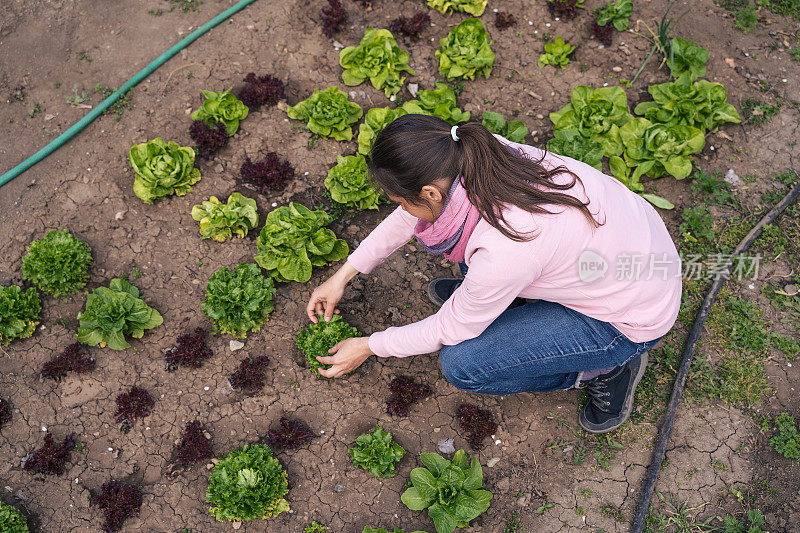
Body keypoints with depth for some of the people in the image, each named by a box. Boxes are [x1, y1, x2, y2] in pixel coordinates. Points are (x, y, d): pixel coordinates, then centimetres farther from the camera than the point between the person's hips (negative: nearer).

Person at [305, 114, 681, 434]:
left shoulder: (504, 252, -37)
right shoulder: (476, 156, -17)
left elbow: (452, 329, -16)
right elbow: (412, 214, 3)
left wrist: (369, 347, -1)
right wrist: (344, 274, 10)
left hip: (635, 315, -7)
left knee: (461, 364, -10)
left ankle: (604, 371, 4)